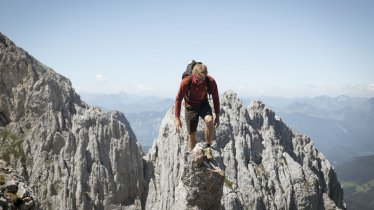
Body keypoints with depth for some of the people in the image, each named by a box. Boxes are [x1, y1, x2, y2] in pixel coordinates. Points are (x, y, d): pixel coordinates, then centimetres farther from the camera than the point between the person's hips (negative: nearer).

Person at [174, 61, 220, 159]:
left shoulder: (211, 81, -22)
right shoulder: (186, 82, -26)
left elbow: (215, 98, -7)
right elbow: (178, 99, -14)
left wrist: (217, 116, -4)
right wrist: (177, 118, -16)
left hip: (203, 104, 1)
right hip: (190, 106, 0)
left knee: (209, 120, -31)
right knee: (192, 135, 0)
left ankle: (208, 147, -14)